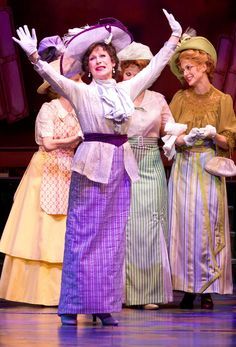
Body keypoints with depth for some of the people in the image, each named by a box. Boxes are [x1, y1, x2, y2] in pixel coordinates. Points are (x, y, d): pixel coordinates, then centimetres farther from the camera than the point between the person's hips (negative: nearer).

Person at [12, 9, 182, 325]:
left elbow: (155, 66, 22)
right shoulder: (80, 92, -1)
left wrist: (175, 37, 26)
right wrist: (34, 57, -34)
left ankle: (105, 305, 8)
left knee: (113, 237, 5)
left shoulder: (127, 89, 12)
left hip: (121, 165, 4)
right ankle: (73, 305, -1)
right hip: (92, 165, -4)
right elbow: (54, 78, -17)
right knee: (83, 234, -4)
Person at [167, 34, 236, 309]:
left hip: (210, 170, -2)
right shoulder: (179, 98, 10)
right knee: (184, 224, -3)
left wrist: (213, 136, -17)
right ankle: (188, 288, 2)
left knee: (208, 224, -5)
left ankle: (208, 290, 1)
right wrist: (186, 139, -15)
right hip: (184, 169, 2)